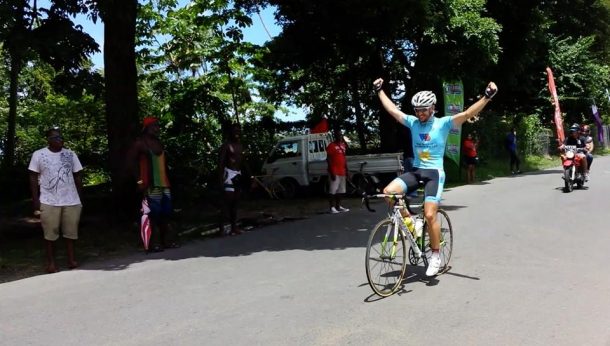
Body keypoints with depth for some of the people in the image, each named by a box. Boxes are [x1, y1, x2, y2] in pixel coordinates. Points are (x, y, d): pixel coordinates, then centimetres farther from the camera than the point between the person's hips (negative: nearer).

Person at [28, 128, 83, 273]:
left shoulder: (71, 154, 8)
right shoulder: (38, 155, 1)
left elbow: (78, 176, 10)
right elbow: (33, 178, 1)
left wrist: (80, 197, 4)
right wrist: (35, 200, -5)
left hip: (71, 201, 2)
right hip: (49, 202, -2)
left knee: (71, 232, 5)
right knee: (50, 233, 3)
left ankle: (71, 259, 13)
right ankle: (51, 262, 12)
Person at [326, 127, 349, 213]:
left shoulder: (343, 145, 13)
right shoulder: (331, 145, -8)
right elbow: (328, 159, -12)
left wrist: (346, 170, 15)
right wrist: (332, 172, -18)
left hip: (342, 171, 8)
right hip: (334, 172, -7)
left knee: (340, 190, 11)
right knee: (332, 190, -8)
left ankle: (338, 206, 19)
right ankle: (332, 207, -6)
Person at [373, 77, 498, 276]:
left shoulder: (443, 123, -4)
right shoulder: (412, 122, 6)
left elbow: (468, 113, -15)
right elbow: (392, 109, 14)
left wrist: (487, 96, -25)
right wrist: (379, 90, 19)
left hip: (434, 173, -4)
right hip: (415, 171, 4)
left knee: (430, 215, -15)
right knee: (388, 192, -20)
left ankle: (436, 256, 6)